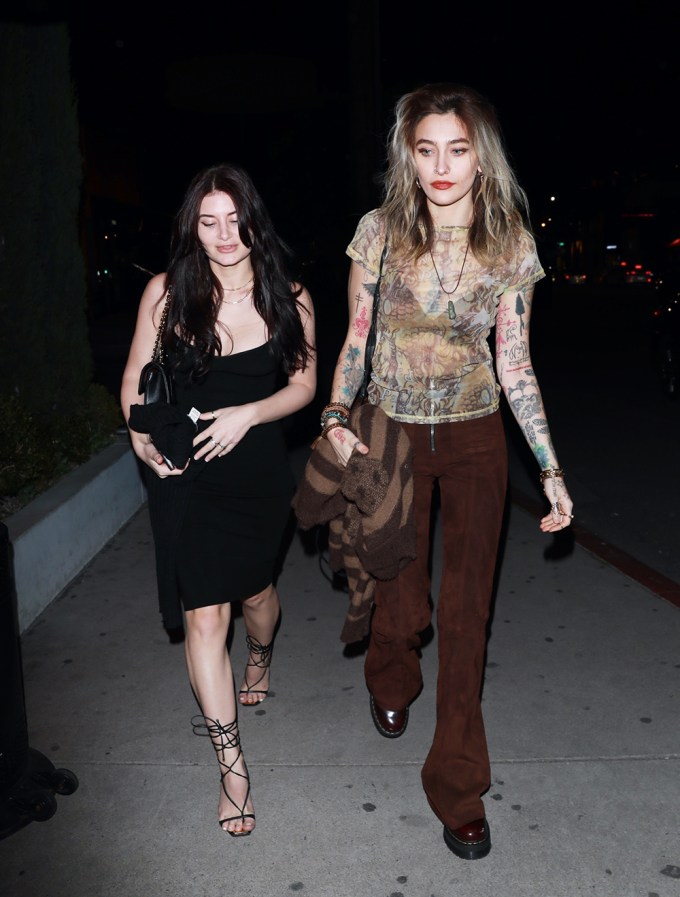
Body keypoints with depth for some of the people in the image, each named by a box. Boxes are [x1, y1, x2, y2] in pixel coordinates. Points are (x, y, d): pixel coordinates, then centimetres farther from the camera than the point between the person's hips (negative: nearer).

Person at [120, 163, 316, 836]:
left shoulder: (286, 297, -4)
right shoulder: (167, 292, -6)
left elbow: (304, 383, 1)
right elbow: (136, 380, 1)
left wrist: (248, 413, -16)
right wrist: (144, 441, -16)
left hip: (258, 470, 2)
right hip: (185, 475, -1)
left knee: (255, 588, 22)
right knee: (205, 614, -4)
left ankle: (260, 659, 59)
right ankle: (232, 768, 9)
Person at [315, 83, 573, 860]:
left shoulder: (511, 242, -5)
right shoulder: (380, 230, -6)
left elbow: (514, 364, -2)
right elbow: (356, 338, 0)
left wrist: (551, 468, -5)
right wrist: (336, 417, -16)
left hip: (476, 441, 0)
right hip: (391, 435, 0)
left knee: (467, 612, 1)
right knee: (399, 592, 12)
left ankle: (458, 787, 17)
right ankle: (391, 682, 50)